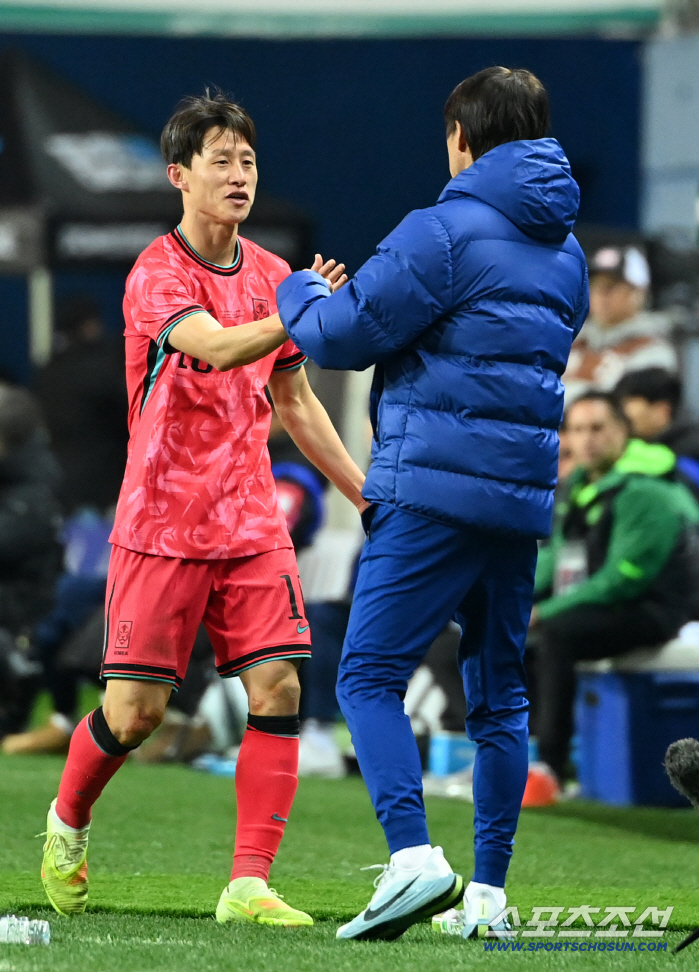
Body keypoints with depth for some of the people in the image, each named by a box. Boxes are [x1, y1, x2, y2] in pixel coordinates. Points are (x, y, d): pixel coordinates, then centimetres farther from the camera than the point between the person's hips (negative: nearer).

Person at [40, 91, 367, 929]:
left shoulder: (270, 277, 10)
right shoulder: (155, 276, -10)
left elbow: (294, 402, 20)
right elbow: (216, 348, -30)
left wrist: (365, 494, 18)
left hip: (252, 525, 5)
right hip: (162, 526, -5)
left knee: (277, 687, -10)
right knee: (136, 711, -3)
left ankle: (248, 886, -10)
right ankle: (67, 824, 27)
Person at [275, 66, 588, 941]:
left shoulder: (445, 231, -9)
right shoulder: (565, 249, 16)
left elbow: (341, 338, -7)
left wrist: (299, 295, 16)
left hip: (436, 484, -7)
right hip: (524, 492, 7)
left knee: (369, 676, -6)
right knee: (498, 692, 13)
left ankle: (412, 858, -23)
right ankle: (488, 891, 12)